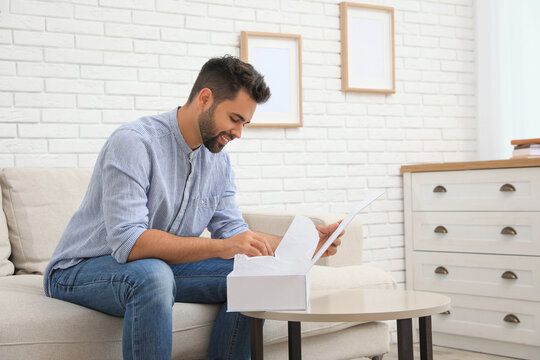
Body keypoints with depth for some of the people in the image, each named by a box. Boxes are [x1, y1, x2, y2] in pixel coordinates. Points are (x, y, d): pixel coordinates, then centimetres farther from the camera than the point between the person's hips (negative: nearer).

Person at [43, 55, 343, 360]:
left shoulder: (218, 162, 3)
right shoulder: (133, 142, -23)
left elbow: (233, 233, 4)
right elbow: (128, 243, -32)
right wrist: (222, 246, -37)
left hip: (160, 266, 7)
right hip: (83, 270, -7)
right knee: (152, 274, -39)